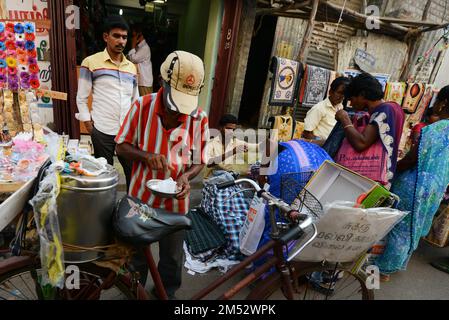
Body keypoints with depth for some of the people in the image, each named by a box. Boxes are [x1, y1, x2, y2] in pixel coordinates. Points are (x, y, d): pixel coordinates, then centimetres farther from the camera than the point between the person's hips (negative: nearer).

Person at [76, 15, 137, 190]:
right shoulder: (91, 62, -1)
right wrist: (88, 124, -2)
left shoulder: (131, 67, 11)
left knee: (133, 171, 4)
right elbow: (81, 98, 2)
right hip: (102, 131, -3)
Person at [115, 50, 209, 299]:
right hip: (141, 196, 1)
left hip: (175, 201, 0)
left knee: (172, 256, 20)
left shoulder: (199, 118, -14)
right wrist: (147, 155, -26)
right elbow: (121, 146, -7)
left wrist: (186, 176, -26)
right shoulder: (142, 106, -14)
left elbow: (199, 161, -5)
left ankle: (168, 291, 50)